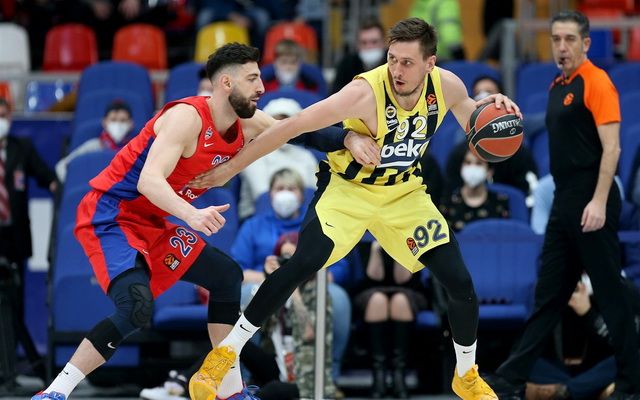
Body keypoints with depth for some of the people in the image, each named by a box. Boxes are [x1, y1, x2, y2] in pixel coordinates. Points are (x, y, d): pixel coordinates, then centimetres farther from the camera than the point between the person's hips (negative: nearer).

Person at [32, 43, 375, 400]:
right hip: (110, 217, -10)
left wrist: (347, 138, -4)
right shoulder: (187, 117, -23)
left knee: (227, 276, 14)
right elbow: (149, 180, -35)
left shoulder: (248, 124, 2)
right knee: (137, 309, -29)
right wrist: (191, 215, -51)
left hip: (149, 223, 10)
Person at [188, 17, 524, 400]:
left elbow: (474, 123, 7)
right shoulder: (366, 92, -32)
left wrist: (490, 107, -18)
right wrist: (230, 168, -27)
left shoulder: (447, 86, -17)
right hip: (348, 186, -4)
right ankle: (223, 355, -15)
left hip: (403, 191, 4)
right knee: (303, 264, -26)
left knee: (460, 282, -2)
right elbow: (292, 126, -29)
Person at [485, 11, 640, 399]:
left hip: (592, 206, -9)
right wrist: (566, 199, 18)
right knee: (548, 295, 9)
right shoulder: (558, 87, 16)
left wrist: (599, 201, -24)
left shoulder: (597, 83, -10)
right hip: (564, 205, 9)